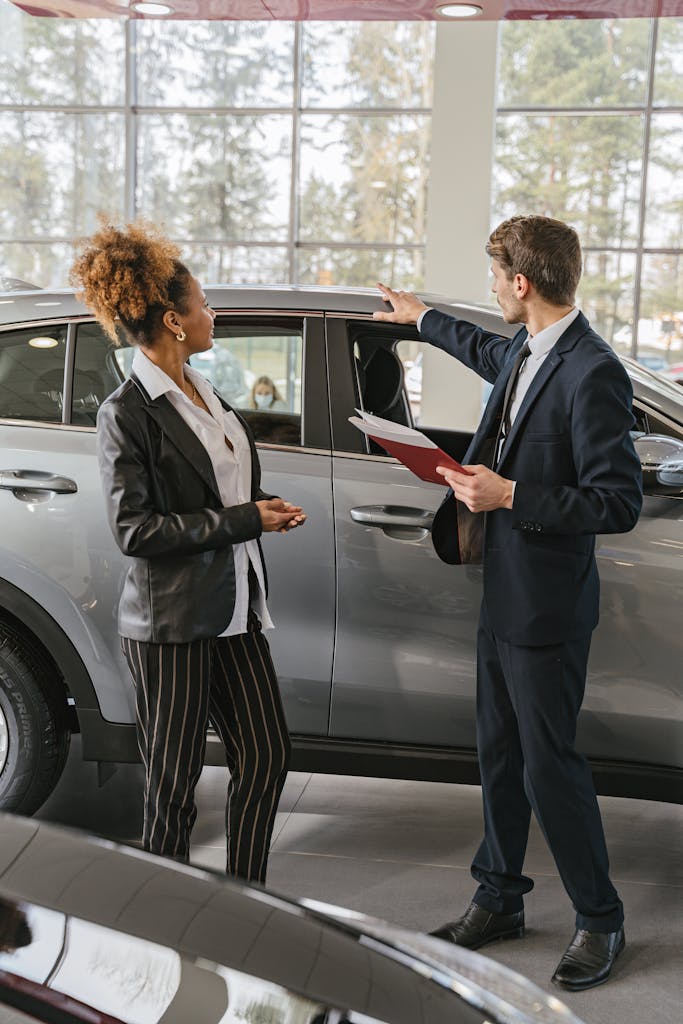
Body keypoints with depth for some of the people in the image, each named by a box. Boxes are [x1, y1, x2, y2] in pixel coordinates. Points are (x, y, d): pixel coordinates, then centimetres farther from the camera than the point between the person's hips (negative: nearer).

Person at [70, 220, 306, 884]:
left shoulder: (200, 391, 12)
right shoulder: (126, 413, -14)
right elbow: (134, 530, -17)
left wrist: (264, 508, 2)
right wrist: (241, 520, -17)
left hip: (233, 609, 8)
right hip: (170, 620, -8)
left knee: (266, 758, 12)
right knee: (174, 780, 4)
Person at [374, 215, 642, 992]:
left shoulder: (592, 374, -21)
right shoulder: (525, 353, 7)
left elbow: (619, 503, -23)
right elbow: (489, 353, 33)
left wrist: (511, 497, -22)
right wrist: (421, 319, 44)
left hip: (546, 607, -9)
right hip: (502, 596, 9)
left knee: (549, 765, 1)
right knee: (500, 755, 18)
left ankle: (600, 920, 20)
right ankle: (499, 900, 34)